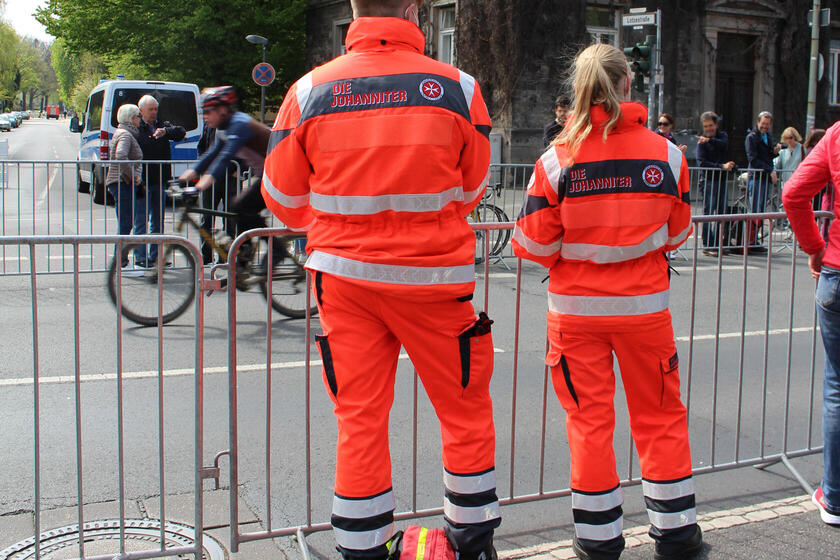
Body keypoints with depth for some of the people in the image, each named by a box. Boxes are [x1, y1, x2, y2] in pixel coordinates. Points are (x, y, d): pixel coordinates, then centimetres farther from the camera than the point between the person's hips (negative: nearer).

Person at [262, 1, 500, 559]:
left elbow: (284, 201, 6)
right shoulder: (458, 88, -6)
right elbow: (472, 190, 6)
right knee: (466, 411, 15)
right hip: (434, 277, -1)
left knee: (359, 420, 10)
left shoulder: (310, 90, -3)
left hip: (346, 277, 2)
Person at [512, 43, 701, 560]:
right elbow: (676, 234, 4)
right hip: (645, 305, 1)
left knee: (589, 419, 10)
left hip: (576, 307, -1)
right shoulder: (667, 154, -6)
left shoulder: (557, 159, -11)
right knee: (660, 415, 15)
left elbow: (533, 244, -8)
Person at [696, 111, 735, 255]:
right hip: (709, 180, -4)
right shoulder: (701, 141, -1)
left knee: (721, 212, 6)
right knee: (708, 212, -7)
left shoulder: (722, 135, 10)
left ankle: (716, 244, 14)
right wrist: (722, 166, -19)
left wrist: (709, 140, -30)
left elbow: (724, 144, -15)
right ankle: (707, 245, -5)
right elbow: (701, 163, -12)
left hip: (722, 179, 5)